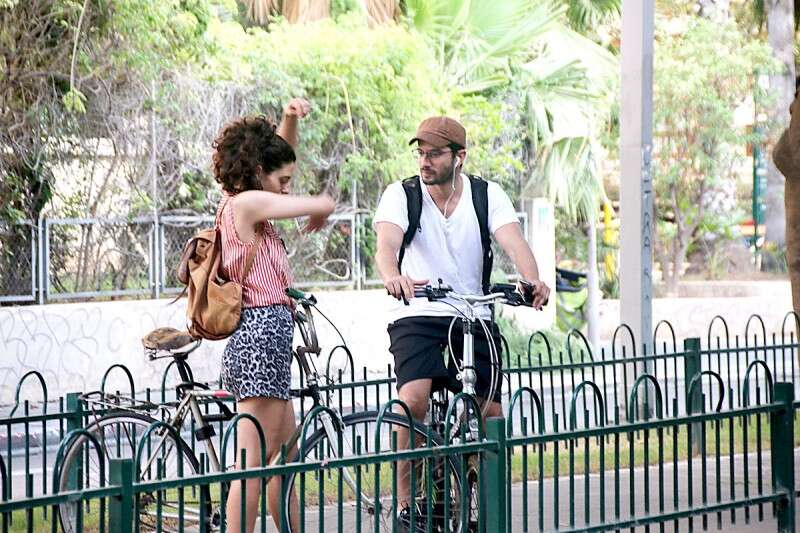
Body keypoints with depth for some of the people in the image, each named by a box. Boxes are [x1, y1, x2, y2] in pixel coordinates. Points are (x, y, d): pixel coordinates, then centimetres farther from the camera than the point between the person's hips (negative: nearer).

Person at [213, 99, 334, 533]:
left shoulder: (237, 201, 15)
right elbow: (324, 204, -11)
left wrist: (290, 120, 8)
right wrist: (317, 217, 12)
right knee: (254, 464, -9)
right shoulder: (248, 203, -13)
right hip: (263, 335, -11)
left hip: (255, 338, 11)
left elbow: (278, 152, 27)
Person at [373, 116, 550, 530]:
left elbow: (514, 242, -16)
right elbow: (387, 242, -24)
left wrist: (533, 280, -38)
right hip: (417, 316, -2)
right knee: (413, 399, -26)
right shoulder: (401, 194, -5)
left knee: (491, 415, -4)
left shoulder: (487, 195, 1)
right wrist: (392, 276, -48)